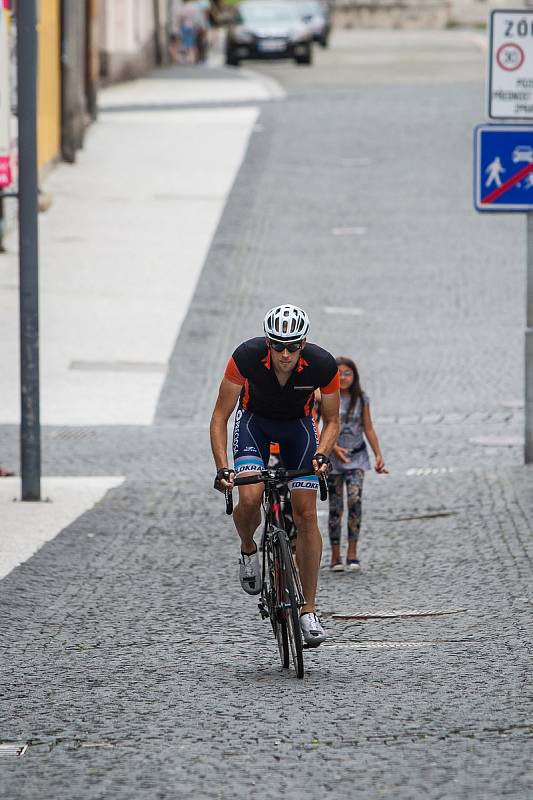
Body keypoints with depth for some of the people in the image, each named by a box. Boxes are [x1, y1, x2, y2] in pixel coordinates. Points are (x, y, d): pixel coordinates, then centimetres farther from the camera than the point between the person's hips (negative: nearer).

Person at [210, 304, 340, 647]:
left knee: (306, 513, -9)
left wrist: (322, 454, -31)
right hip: (255, 421, -1)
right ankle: (248, 550, 9)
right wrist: (222, 468, -33)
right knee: (250, 498, -25)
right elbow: (220, 417, -22)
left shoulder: (323, 365, -30)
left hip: (299, 425, 1)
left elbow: (332, 422, -12)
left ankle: (309, 609, -2)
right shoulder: (247, 357, -33)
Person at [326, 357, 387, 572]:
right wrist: (334, 448, -22)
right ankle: (335, 557, 8)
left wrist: (379, 455, 1)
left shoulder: (361, 399, 4)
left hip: (357, 457, 1)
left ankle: (352, 553, -16)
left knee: (355, 498, -18)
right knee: (335, 507, 0)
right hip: (333, 457, -1)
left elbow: (368, 429, 8)